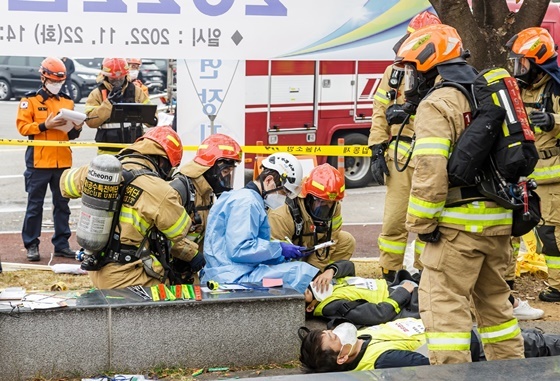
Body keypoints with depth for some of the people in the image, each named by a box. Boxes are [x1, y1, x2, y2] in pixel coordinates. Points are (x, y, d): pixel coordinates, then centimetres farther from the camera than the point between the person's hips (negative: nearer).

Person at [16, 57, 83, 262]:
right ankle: (31, 245, 7)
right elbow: (23, 127, -9)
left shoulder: (67, 101, 14)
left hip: (63, 161, 4)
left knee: (62, 204, 8)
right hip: (39, 161, -4)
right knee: (35, 204, 1)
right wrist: (45, 125, -20)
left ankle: (61, 243, 15)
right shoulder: (30, 100, 0)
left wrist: (76, 129, -3)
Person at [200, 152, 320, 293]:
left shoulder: (245, 198, 21)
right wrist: (279, 248, -13)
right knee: (303, 271, -18)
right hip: (234, 278, -11)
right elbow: (239, 249, -23)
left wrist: (285, 255, 9)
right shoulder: (246, 202, -12)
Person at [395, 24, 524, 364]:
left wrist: (422, 223, -15)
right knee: (494, 298, 19)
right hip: (499, 218, 9)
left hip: (460, 221, -9)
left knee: (444, 302, -7)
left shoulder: (437, 104, -11)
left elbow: (430, 169, -21)